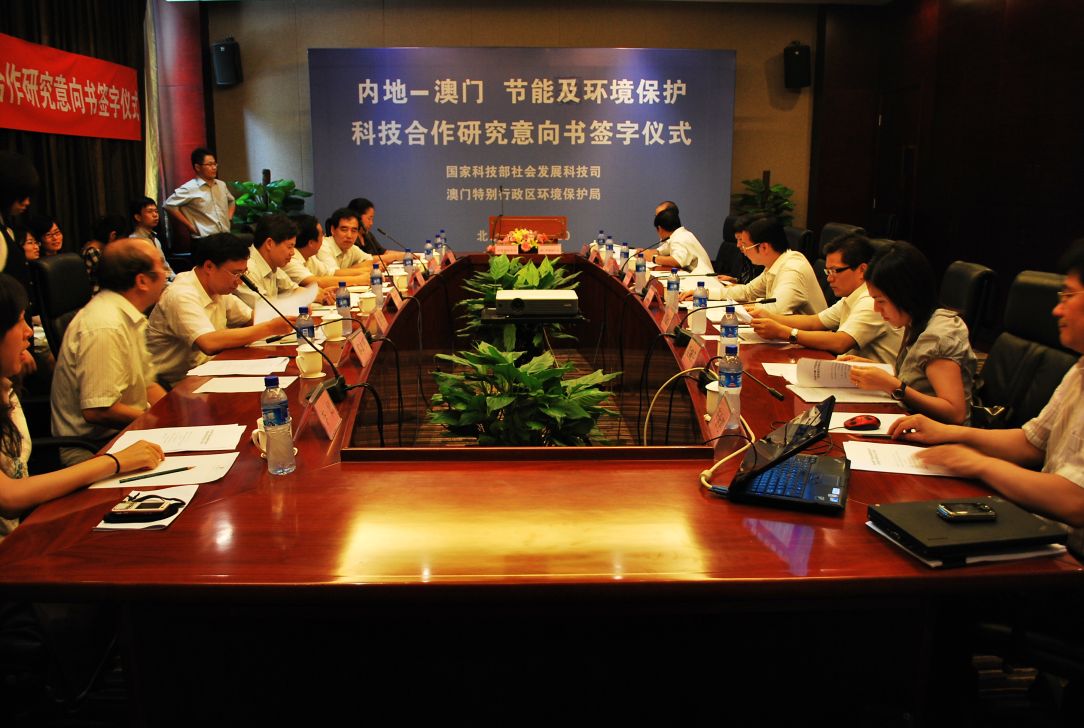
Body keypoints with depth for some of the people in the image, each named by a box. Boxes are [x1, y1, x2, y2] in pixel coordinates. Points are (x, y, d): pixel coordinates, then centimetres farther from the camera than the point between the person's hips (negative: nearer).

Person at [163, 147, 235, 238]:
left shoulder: (221, 185, 13)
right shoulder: (190, 189, -6)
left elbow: (231, 201, 31)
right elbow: (169, 205, -11)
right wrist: (190, 226, -10)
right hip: (205, 240, -6)